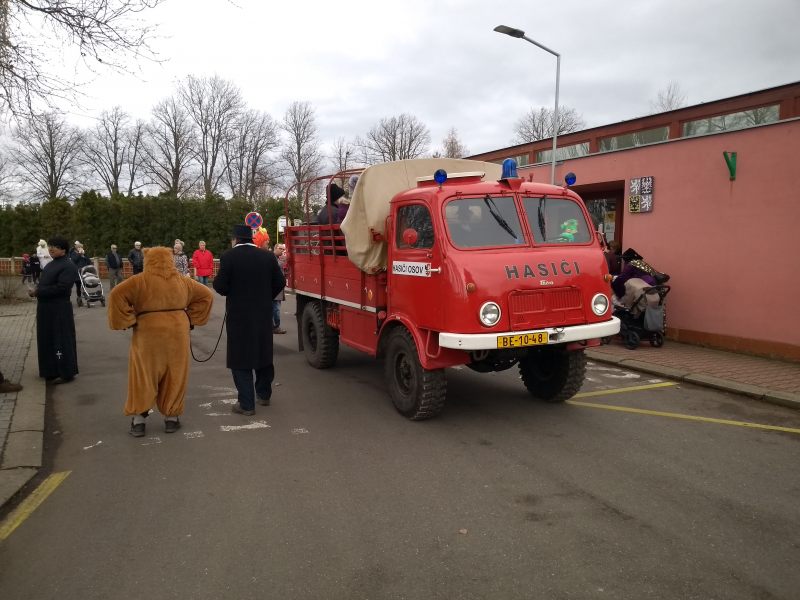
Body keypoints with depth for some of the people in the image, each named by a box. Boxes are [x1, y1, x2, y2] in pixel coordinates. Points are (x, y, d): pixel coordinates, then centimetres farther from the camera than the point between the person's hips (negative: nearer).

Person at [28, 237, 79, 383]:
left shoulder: (68, 266, -14)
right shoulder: (51, 264, 15)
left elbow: (61, 288, -22)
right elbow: (44, 282, 20)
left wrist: (38, 291, -18)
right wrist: (36, 290, -2)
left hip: (60, 309, -9)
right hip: (46, 308, 9)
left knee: (61, 340, -3)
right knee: (47, 339, 15)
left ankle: (66, 373, 6)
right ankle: (51, 370, 26)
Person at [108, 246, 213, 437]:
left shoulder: (140, 280, -2)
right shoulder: (182, 280, 8)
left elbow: (116, 295, -12)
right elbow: (206, 295, 14)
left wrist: (128, 320, -4)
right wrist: (191, 319, 12)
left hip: (148, 334, -2)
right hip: (177, 333, 2)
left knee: (144, 376, 8)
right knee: (174, 377, 11)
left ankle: (138, 421, 9)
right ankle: (171, 418, 16)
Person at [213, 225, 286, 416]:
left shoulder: (229, 257, -12)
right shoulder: (268, 257, -1)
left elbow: (220, 286, -13)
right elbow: (280, 282, 1)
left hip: (239, 316, -4)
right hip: (263, 315, 4)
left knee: (240, 359, 4)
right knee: (263, 353, 20)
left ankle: (247, 404, 5)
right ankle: (264, 394, 32)